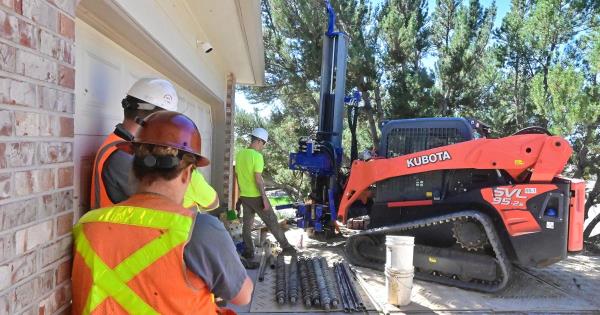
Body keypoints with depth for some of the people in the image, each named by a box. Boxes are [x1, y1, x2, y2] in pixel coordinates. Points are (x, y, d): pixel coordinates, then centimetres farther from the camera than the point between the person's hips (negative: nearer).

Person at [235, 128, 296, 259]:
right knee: (272, 222, 3)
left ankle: (248, 252, 18)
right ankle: (286, 247, 11)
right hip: (256, 196, -7)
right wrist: (265, 198, -17)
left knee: (247, 224, 13)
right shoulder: (257, 156, -18)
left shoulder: (239, 154, 6)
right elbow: (258, 179, -22)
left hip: (244, 196, 7)